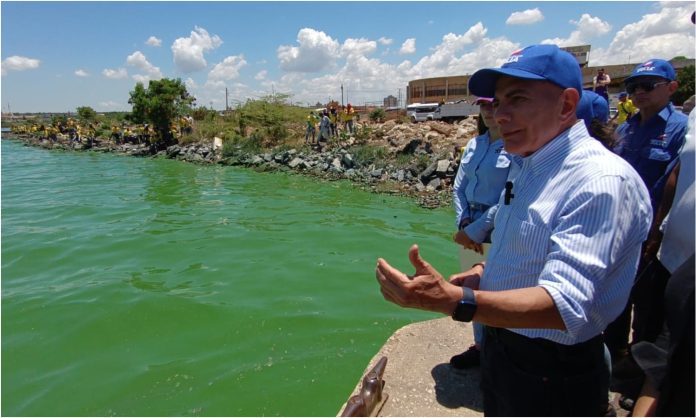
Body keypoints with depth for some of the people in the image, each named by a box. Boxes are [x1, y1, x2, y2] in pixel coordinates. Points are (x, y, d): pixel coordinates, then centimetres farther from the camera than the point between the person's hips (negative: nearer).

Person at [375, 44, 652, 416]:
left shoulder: (602, 180, -25)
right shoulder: (525, 165, 4)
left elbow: (565, 304, -35)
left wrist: (450, 299, -46)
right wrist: (485, 269, -1)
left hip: (554, 374, -7)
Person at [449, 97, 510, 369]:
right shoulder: (474, 144, 9)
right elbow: (458, 188, 9)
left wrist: (476, 230, -16)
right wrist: (464, 223, -5)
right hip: (469, 229, 7)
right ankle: (480, 346, 36)